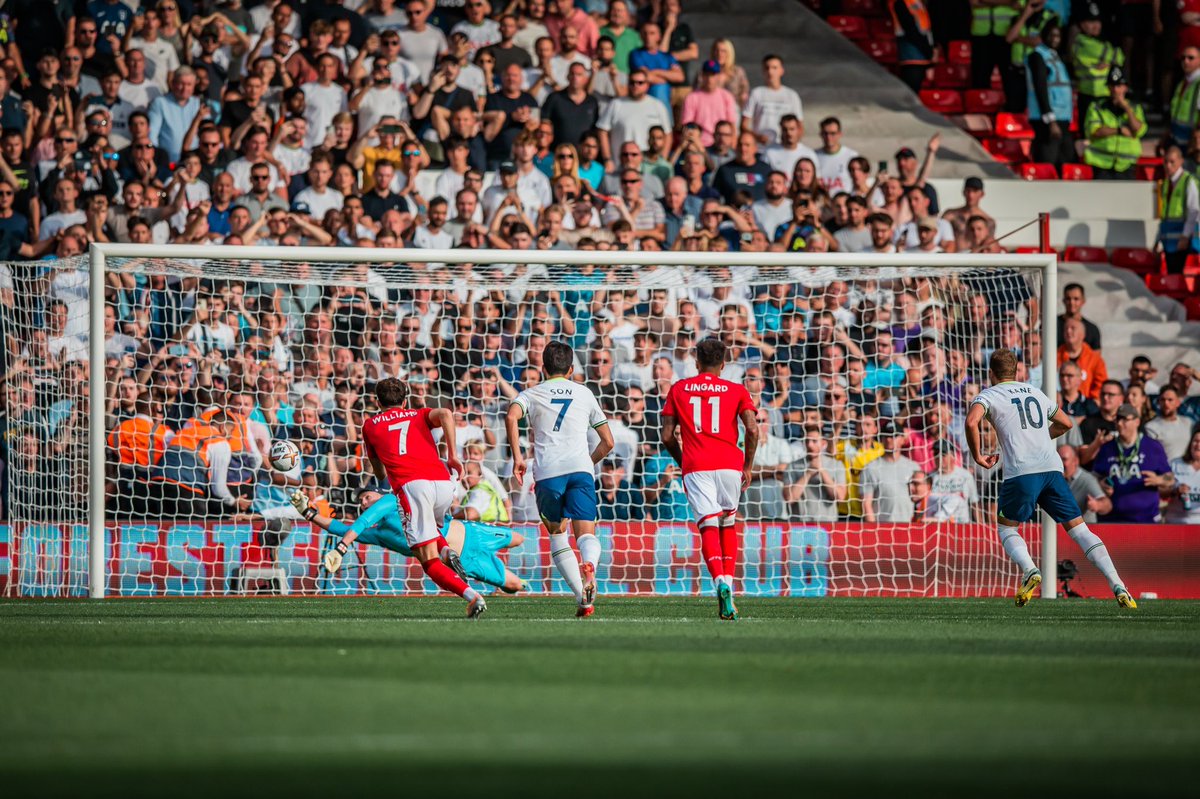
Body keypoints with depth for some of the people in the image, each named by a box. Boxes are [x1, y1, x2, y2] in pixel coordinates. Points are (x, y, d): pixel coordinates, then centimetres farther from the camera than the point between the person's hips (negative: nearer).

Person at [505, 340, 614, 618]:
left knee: (557, 536, 15)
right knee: (587, 535, -8)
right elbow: (608, 442, 24)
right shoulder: (584, 393, 23)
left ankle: (583, 598, 3)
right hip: (580, 469, 0)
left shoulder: (531, 394, 17)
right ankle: (589, 565, -44)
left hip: (547, 473, 0)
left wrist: (517, 457, -3)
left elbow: (511, 417, -7)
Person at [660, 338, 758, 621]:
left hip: (695, 467, -1)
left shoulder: (678, 390, 13)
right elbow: (752, 429, -2)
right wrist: (748, 466, 9)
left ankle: (721, 582, -31)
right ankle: (728, 582, 11)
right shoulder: (736, 391, 11)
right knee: (729, 525, 19)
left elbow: (668, 436, 10)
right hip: (729, 464, 1)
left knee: (708, 527, -8)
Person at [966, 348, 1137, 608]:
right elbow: (1065, 423, 35)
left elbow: (972, 421, -13)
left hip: (1020, 471, -4)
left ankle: (1030, 571, -14)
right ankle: (1118, 586, -8)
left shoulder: (988, 395, 8)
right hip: (1052, 467, 4)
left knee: (1006, 528, 15)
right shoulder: (1035, 392, 25)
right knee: (1079, 528, 5)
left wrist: (977, 455, 0)